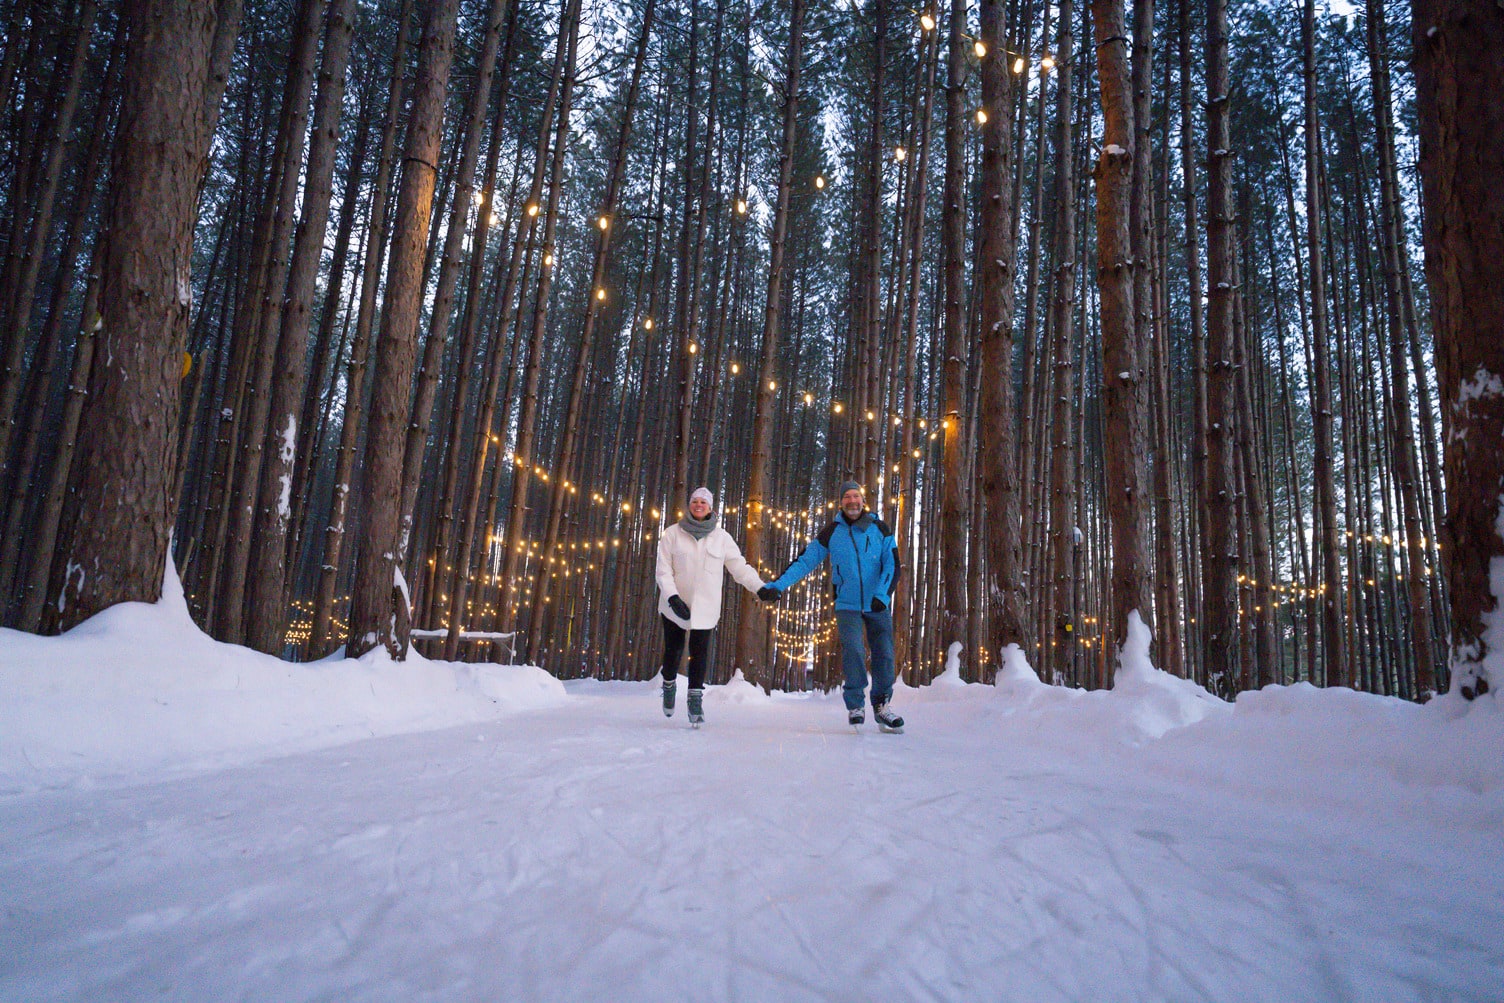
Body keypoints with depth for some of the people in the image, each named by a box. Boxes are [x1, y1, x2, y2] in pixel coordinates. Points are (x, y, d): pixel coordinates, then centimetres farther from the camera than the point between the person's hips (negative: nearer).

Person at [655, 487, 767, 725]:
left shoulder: (721, 537, 4)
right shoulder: (672, 534, 1)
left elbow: (739, 566, 4)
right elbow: (663, 570, -2)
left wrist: (761, 587, -6)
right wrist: (672, 597, -15)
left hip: (705, 605, 0)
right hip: (675, 605, 0)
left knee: (699, 651, -7)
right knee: (673, 649, 8)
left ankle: (696, 697, 6)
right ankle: (669, 685, 35)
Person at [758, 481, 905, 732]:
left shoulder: (880, 529, 0)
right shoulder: (831, 533, -1)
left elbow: (892, 565, -2)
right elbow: (804, 561, -1)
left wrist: (882, 596, -18)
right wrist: (776, 586, -11)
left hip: (878, 605, 1)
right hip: (847, 605, -1)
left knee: (884, 654, 2)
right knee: (853, 650, -17)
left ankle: (882, 706, 22)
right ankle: (855, 706, -2)